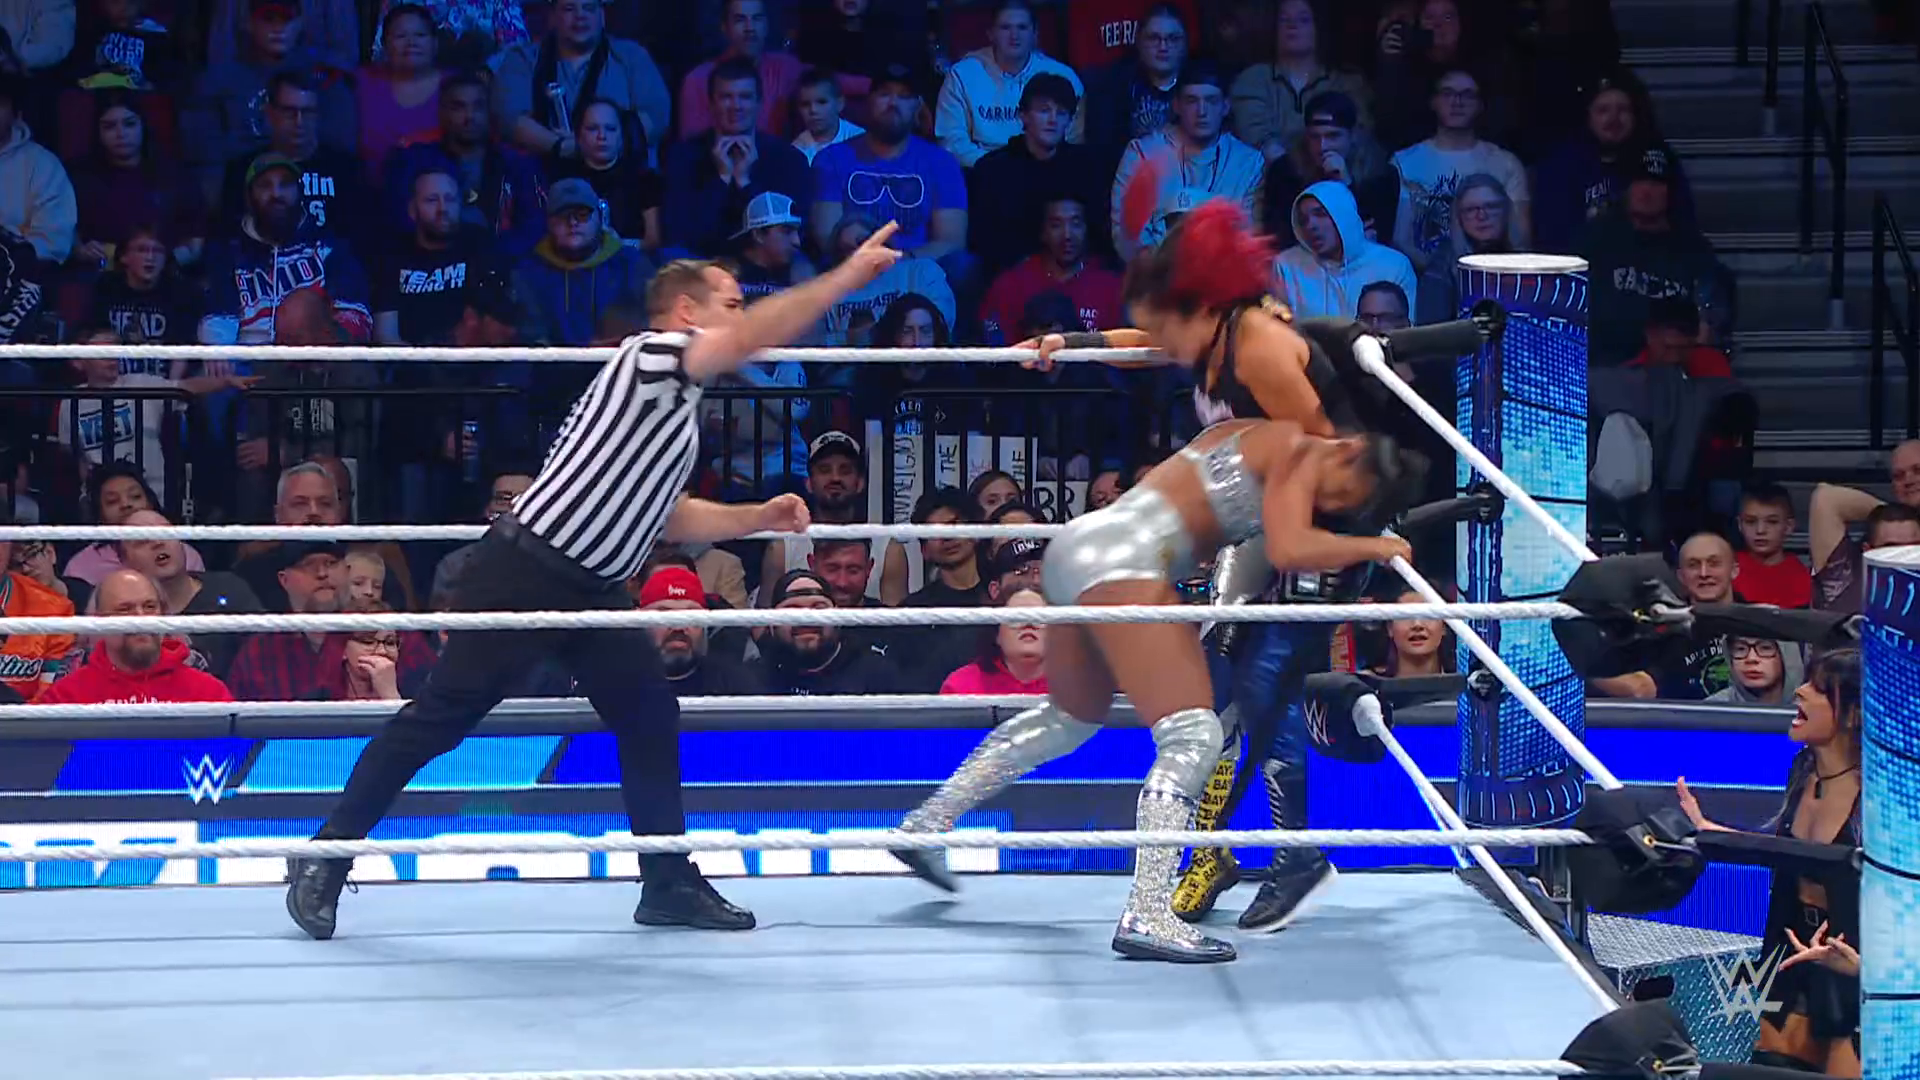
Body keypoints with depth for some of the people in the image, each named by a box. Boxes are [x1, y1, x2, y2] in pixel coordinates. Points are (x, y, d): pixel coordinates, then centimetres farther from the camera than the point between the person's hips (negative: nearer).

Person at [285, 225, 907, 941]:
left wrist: (759, 518, 17)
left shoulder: (679, 409, 19)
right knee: (439, 718, -6)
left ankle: (670, 884, 16)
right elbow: (752, 340, -25)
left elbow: (669, 518, 28)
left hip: (593, 590, 10)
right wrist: (849, 275, -22)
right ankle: (326, 861, -1)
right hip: (527, 574, -10)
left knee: (652, 720, 8)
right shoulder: (649, 357, -10)